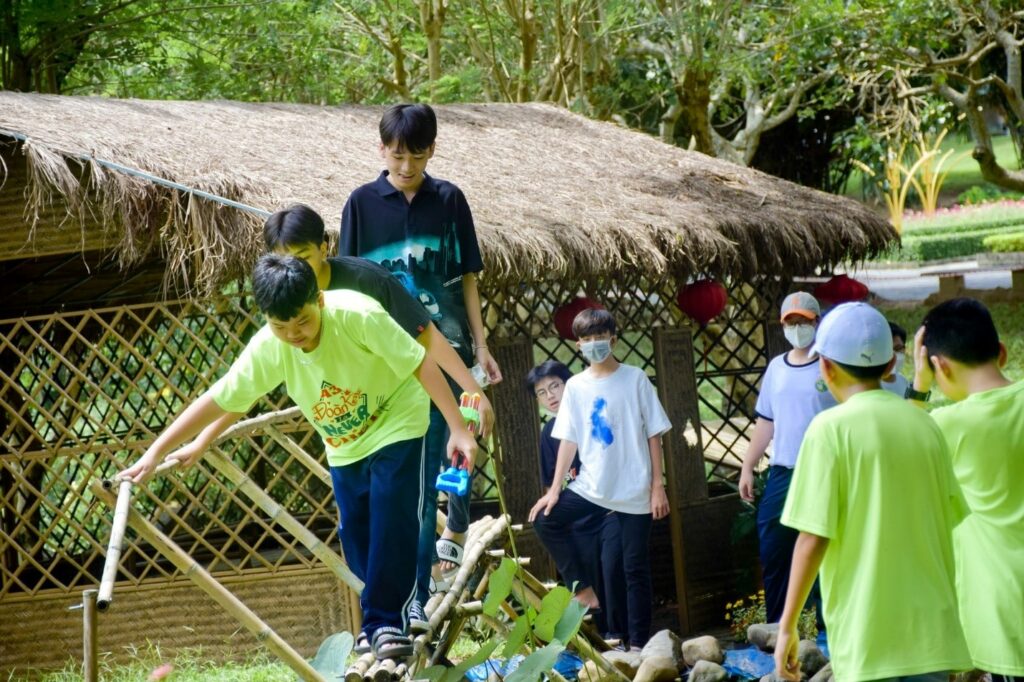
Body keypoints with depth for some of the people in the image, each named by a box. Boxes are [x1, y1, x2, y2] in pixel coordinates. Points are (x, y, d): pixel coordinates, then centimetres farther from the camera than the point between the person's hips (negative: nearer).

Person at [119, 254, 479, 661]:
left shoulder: (358, 315, -34)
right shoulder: (266, 350, -22)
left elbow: (421, 363, -28)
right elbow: (217, 401, -16)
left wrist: (458, 428, -30)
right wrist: (155, 454, -16)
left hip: (394, 426, -4)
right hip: (344, 447, 5)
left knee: (391, 522, -15)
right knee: (356, 533, 6)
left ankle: (386, 623, -8)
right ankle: (377, 620, 22)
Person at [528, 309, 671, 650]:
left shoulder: (635, 379, -3)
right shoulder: (575, 386, 4)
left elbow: (654, 435, -2)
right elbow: (568, 440, 5)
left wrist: (658, 486, -6)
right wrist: (555, 489, -3)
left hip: (635, 491, -3)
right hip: (591, 487, 3)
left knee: (635, 567, 1)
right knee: (545, 519, -10)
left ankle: (638, 643, 7)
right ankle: (582, 588, 1)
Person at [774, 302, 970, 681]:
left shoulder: (831, 429, -9)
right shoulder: (924, 425, 7)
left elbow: (813, 539, -13)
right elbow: (950, 519, 14)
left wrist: (787, 626, -6)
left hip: (868, 639, -5)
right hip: (932, 631, 5)